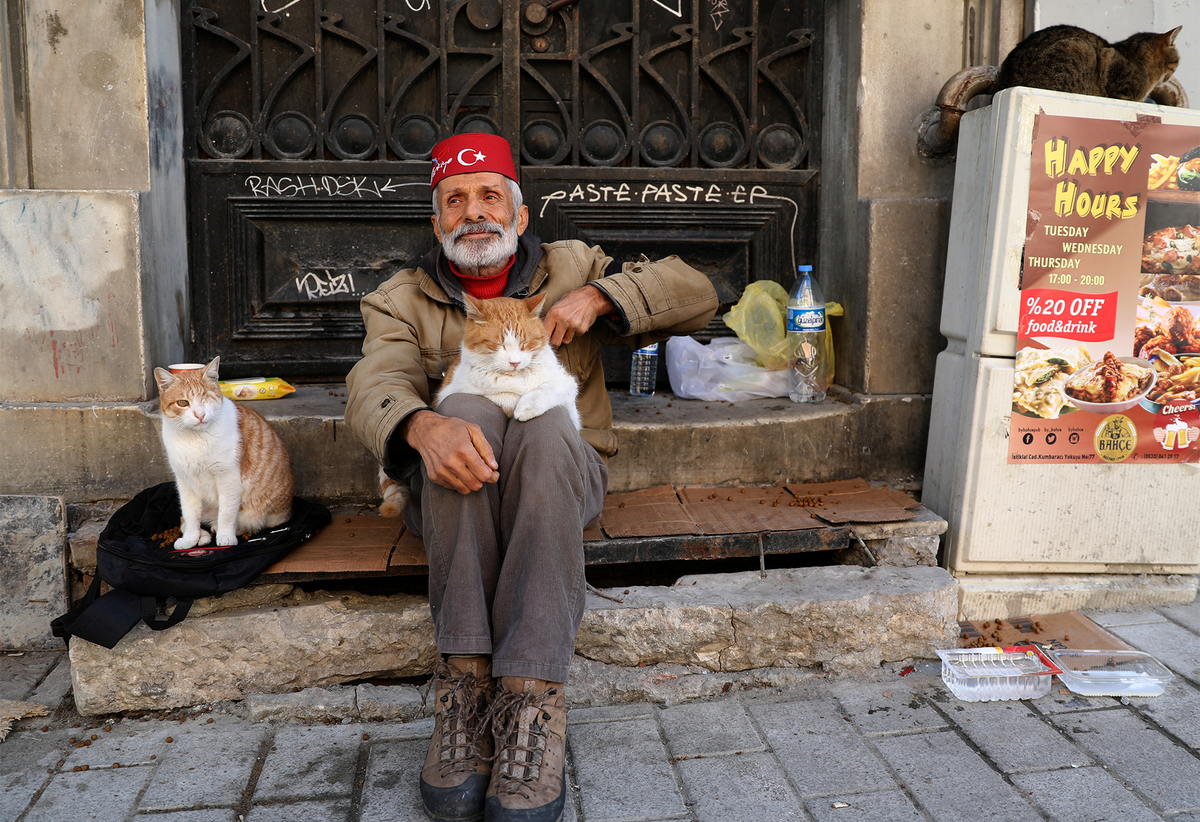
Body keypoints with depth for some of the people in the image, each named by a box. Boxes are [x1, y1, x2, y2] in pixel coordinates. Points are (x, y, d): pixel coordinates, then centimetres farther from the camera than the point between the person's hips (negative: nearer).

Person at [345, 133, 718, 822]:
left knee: (545, 425, -34)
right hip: (455, 486, 0)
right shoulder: (403, 300, 12)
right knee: (467, 411, -32)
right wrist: (422, 425, -33)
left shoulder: (572, 268, 14)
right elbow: (374, 386, -9)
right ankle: (466, 676, -35)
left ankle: (532, 694, -40)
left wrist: (598, 296, -8)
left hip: (564, 474, 0)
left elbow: (696, 294, 8)